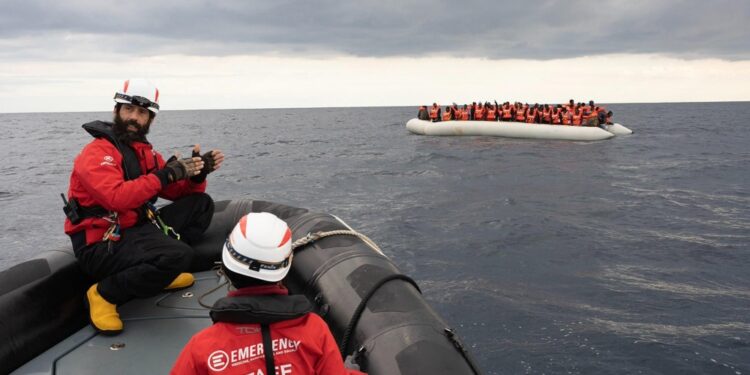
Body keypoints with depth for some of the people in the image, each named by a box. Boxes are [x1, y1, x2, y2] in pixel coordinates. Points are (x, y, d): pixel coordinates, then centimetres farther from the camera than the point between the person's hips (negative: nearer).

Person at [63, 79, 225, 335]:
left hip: (139, 229, 8)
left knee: (201, 204, 4)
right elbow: (117, 198, -29)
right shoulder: (96, 153, -12)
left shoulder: (145, 152, 13)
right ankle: (104, 294, -10)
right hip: (101, 245, -8)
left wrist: (197, 173, -9)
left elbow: (181, 192, 12)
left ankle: (162, 269, 2)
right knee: (179, 255, -32)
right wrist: (164, 174, -24)